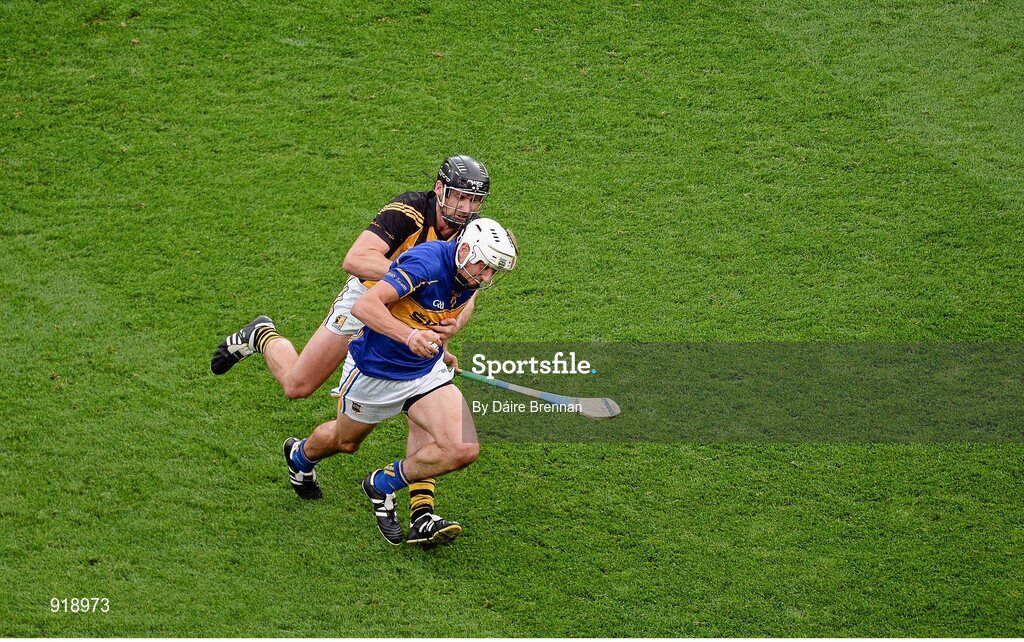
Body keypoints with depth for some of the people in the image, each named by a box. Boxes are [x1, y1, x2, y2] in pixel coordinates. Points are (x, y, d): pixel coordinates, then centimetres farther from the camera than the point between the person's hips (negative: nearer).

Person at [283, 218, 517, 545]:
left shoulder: (469, 278, -7)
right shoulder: (427, 263, -31)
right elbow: (364, 305, -40)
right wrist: (410, 336, -51)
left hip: (427, 372, 6)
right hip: (375, 369, -6)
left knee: (464, 449, -16)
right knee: (345, 441, 21)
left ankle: (384, 484, 5)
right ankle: (300, 454, 57)